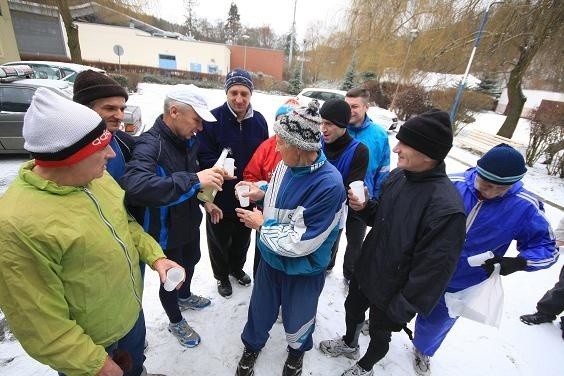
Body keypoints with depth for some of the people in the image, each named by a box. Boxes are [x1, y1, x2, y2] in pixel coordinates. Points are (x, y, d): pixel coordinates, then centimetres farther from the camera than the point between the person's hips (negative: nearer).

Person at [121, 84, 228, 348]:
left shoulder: (187, 139, -3)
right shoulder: (150, 145, -30)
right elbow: (135, 186, -48)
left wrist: (204, 201, 6)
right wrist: (194, 180, -50)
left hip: (190, 221, 8)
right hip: (166, 230, -8)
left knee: (190, 262, 29)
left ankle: (185, 297, 61)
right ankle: (175, 322, 45)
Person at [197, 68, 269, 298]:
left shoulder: (259, 120, -2)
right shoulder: (212, 119, -17)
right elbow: (204, 157, -16)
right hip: (220, 197, -3)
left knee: (242, 237, 24)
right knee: (219, 239, 17)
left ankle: (236, 268, 52)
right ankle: (222, 276, 44)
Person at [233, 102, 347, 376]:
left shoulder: (329, 185, -33)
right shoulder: (286, 164, -12)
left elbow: (300, 242, -30)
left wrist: (262, 225, -18)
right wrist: (262, 194, -9)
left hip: (302, 271, -5)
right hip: (270, 258, 5)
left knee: (296, 320, 24)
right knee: (259, 309, 26)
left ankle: (297, 351, 59)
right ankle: (252, 346, 58)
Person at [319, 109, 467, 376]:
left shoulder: (446, 208, -32)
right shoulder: (398, 175, -9)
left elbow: (432, 271, -26)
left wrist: (403, 310, -16)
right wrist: (364, 207, -15)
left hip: (391, 292, -6)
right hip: (364, 271, 6)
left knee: (379, 334, 23)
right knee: (352, 310, 29)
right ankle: (349, 343, 61)